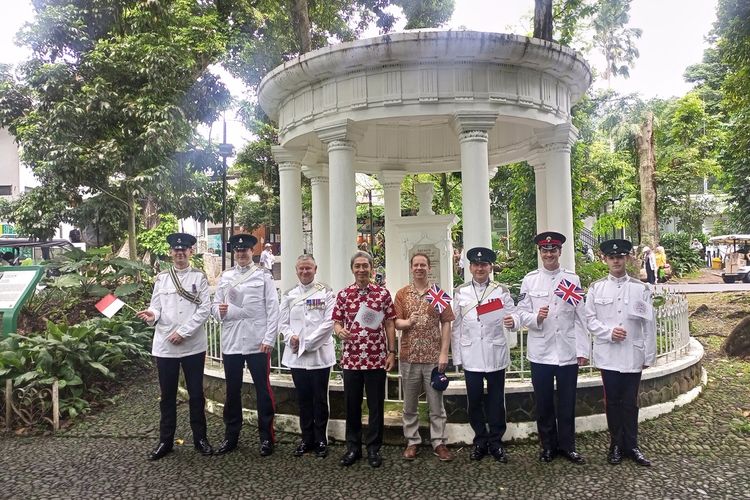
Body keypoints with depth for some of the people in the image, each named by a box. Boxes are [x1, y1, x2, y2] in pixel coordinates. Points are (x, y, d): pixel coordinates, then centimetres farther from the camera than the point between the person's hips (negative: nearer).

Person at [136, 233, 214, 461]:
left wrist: (183, 332, -14)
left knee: (196, 394, 7)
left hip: (193, 345, -2)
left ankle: (200, 438, 22)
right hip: (165, 345, 2)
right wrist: (151, 315, -18)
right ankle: (165, 440, 24)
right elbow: (156, 307, 6)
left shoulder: (199, 277, 0)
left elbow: (204, 309, -7)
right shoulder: (162, 278, 8)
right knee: (167, 395, 11)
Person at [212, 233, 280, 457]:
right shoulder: (225, 277, 12)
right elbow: (216, 305, 13)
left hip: (257, 343, -3)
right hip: (231, 342, 3)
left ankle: (266, 437, 16)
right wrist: (219, 310, -11)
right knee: (232, 391, 12)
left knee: (263, 390, 3)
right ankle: (231, 436, 26)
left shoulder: (263, 276, 3)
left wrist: (269, 339, -10)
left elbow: (273, 309, -3)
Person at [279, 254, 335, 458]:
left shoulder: (326, 293, -2)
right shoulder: (289, 295, 10)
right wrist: (292, 338, -12)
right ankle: (307, 439, 23)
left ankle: (321, 440, 18)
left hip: (320, 354, -3)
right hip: (296, 355, 3)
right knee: (303, 399, 11)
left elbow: (329, 322, -9)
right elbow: (283, 322, 8)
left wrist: (307, 342, -12)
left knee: (319, 399, 5)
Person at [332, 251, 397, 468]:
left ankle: (374, 448, 21)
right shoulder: (343, 295, 3)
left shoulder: (383, 294, 0)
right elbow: (336, 322, 6)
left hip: (377, 359, -1)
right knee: (352, 405, 11)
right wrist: (339, 331, -17)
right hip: (350, 359, 1)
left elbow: (389, 324, 3)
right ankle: (353, 447, 26)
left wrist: (392, 352, -1)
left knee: (376, 405, 7)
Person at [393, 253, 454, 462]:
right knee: (410, 404, 10)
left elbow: (446, 324, 0)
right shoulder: (402, 294, 5)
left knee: (436, 403, 7)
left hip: (434, 357, -1)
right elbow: (396, 322, 0)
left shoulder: (439, 294, 2)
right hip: (409, 357, 1)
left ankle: (438, 443, 18)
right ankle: (413, 442, 23)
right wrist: (407, 322, -23)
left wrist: (444, 353, -6)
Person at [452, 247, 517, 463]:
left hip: (496, 354, 0)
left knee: (496, 400, 8)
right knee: (474, 401, 8)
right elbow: (456, 326, 5)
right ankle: (480, 441, 25)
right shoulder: (460, 292, 4)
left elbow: (512, 314, -2)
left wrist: (512, 320, -27)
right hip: (471, 355, 1)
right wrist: (456, 356, 2)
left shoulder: (501, 291, 3)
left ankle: (496, 442, 23)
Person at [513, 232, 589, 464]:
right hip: (540, 353, 0)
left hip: (568, 352, 0)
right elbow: (521, 314, 0)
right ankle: (548, 445, 26)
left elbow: (580, 318, 1)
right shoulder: (530, 280, 2)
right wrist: (536, 318, -21)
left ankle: (567, 446, 26)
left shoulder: (572, 279, 3)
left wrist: (583, 350, -2)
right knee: (543, 403, 11)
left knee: (567, 403, 10)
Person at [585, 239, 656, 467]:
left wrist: (649, 356, 2)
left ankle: (631, 446, 23)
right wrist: (609, 332, -14)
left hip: (633, 356, 0)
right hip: (608, 356, 0)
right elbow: (589, 319, 2)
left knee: (630, 403, 9)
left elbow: (649, 324, 3)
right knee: (612, 402, 9)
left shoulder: (641, 288, 1)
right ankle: (616, 445, 23)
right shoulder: (596, 288, 2)